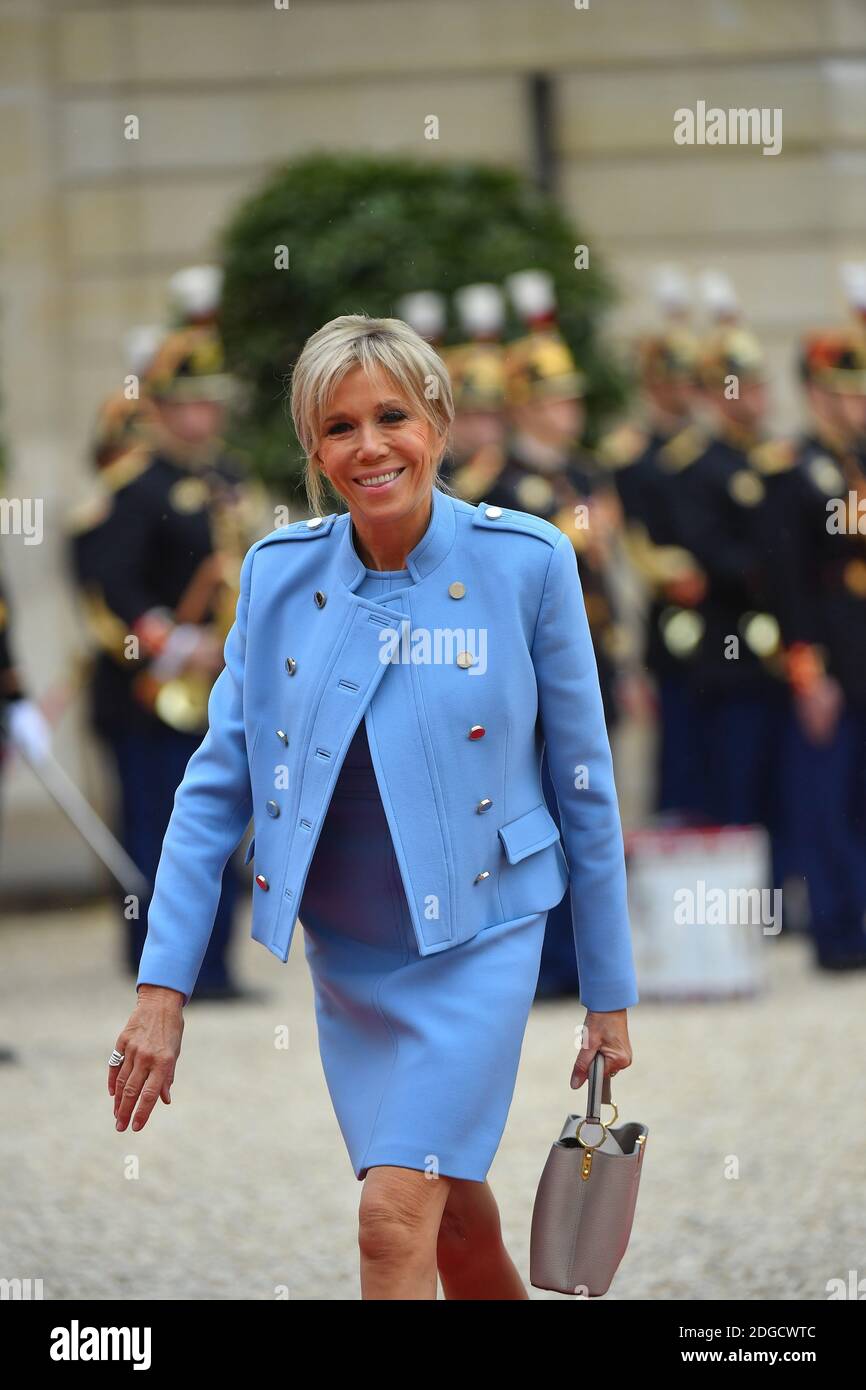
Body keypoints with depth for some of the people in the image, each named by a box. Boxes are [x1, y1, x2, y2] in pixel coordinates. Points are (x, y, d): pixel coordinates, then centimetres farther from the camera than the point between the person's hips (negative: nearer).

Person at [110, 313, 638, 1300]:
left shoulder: (525, 563, -11)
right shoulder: (278, 573, -3)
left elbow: (584, 782, -3)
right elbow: (217, 785, 1)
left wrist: (609, 995, 1)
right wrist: (161, 987, -5)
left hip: (478, 937, -4)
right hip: (344, 952, 4)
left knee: (395, 1215, -16)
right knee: (455, 1216, 14)